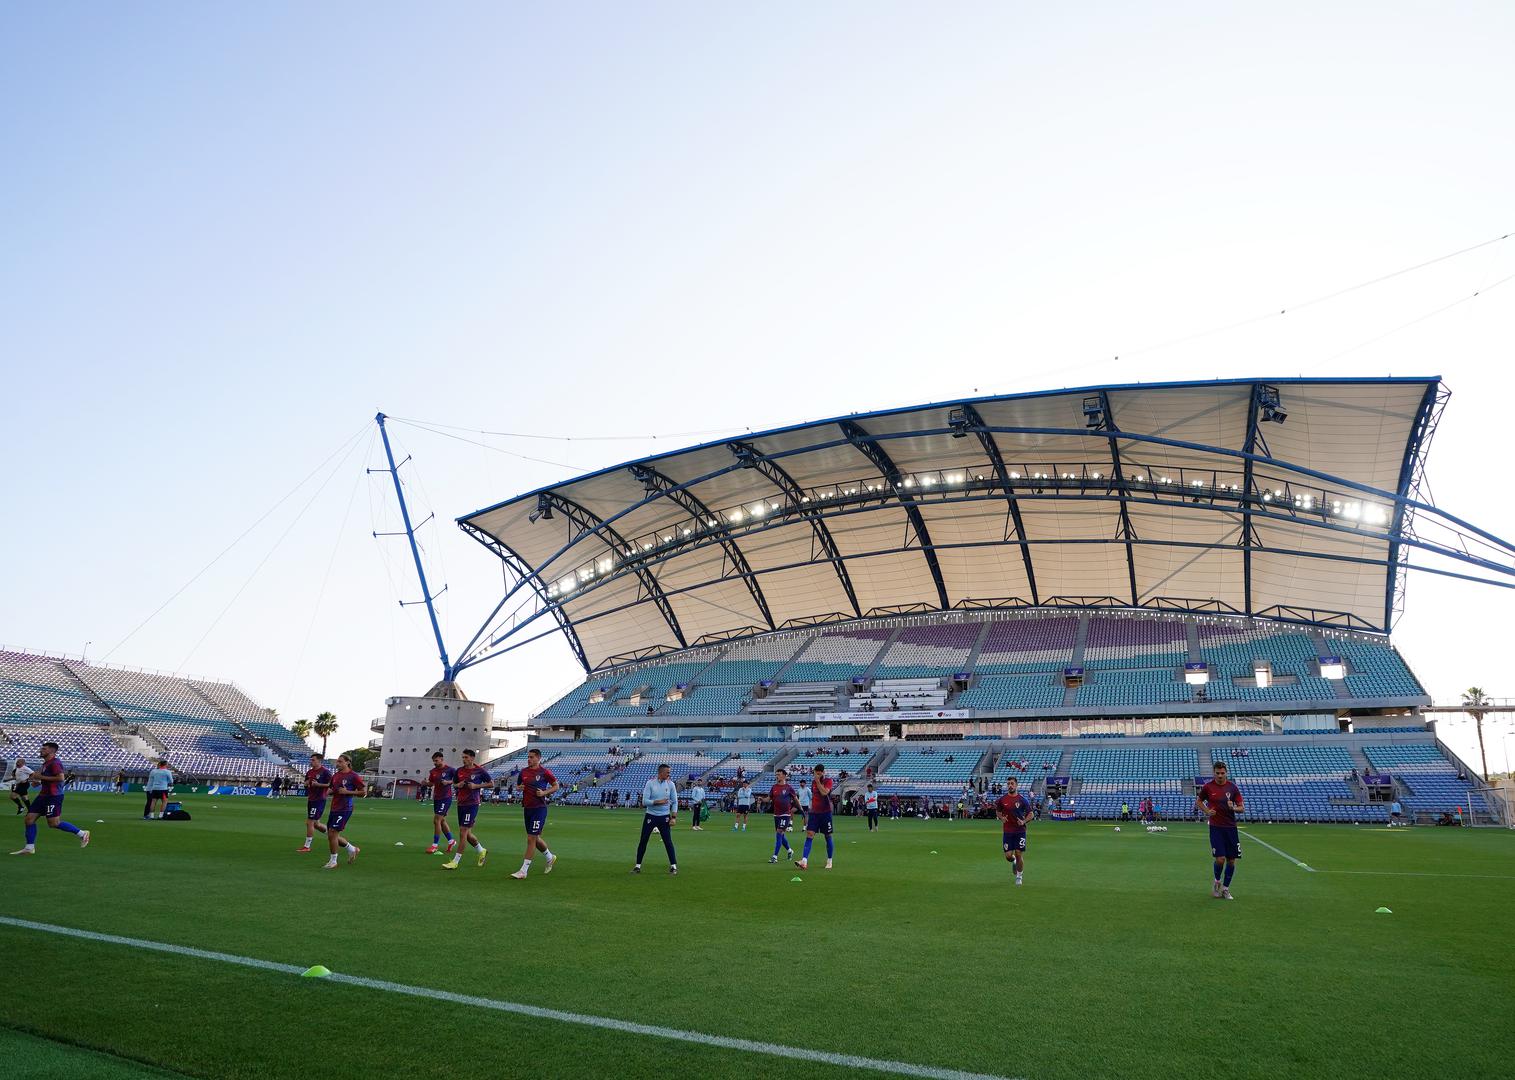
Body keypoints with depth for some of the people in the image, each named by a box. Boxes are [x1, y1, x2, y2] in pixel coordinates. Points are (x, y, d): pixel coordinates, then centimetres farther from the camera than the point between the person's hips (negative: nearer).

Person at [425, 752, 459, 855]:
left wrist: (448, 782, -20)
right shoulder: (433, 771, 7)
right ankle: (451, 841, 30)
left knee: (437, 820, -10)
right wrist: (426, 783, -6)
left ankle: (435, 845, -3)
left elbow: (457, 780, -5)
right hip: (436, 798, 7)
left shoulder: (450, 769, -11)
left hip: (446, 798, -7)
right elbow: (431, 783, 15)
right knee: (442, 821, 15)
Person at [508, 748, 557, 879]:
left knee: (531, 839, -8)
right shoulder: (524, 771, 7)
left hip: (539, 808, -7)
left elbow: (556, 786, 0)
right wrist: (519, 788, -1)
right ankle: (550, 857, 40)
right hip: (527, 808, 7)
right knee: (535, 838, 17)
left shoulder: (544, 772, -8)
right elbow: (518, 785, 21)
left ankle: (523, 871, -4)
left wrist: (544, 792, -15)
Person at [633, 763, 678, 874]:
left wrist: (674, 817, -5)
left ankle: (673, 866, 5)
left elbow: (674, 802, 3)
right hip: (650, 816, 0)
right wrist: (657, 802, -22)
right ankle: (638, 865, 14)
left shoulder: (671, 784, -1)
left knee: (668, 841, -3)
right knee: (643, 841, 3)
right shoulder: (650, 783, -7)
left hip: (664, 817, 0)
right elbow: (644, 801, -10)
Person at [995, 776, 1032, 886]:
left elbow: (1030, 814, 3)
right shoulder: (1002, 799, 0)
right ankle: (1014, 862, 36)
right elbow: (997, 811, 15)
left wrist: (1024, 821, -15)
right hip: (1008, 831, 2)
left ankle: (1019, 876, 19)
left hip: (1020, 831, -1)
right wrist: (1001, 818, -6)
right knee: (1008, 856, -1)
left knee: (1019, 855, -2)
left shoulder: (1022, 799, -5)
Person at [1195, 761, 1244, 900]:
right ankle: (1217, 882, 17)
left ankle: (1226, 888, 20)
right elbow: (1198, 801, 13)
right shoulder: (1208, 787, -3)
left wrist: (1233, 808, -19)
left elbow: (1241, 808, 3)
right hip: (1216, 827, -2)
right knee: (1220, 858, -12)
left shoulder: (1232, 787, 0)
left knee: (1231, 860, 3)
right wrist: (1207, 811, -4)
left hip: (1231, 827, 2)